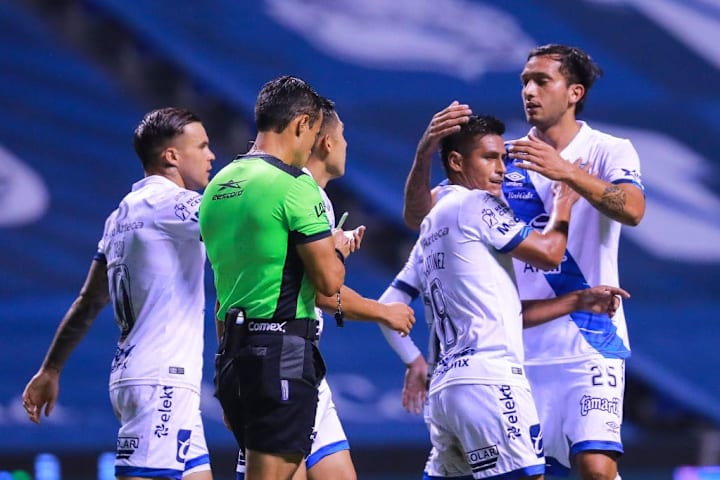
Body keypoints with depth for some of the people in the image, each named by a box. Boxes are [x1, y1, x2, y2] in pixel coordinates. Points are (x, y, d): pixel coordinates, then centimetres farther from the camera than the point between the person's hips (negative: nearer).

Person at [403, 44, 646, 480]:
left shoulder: (608, 151, -1)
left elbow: (632, 210, -22)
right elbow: (418, 216, 4)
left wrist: (567, 171, -36)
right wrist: (426, 153, -14)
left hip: (590, 342, -4)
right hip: (519, 346, 4)